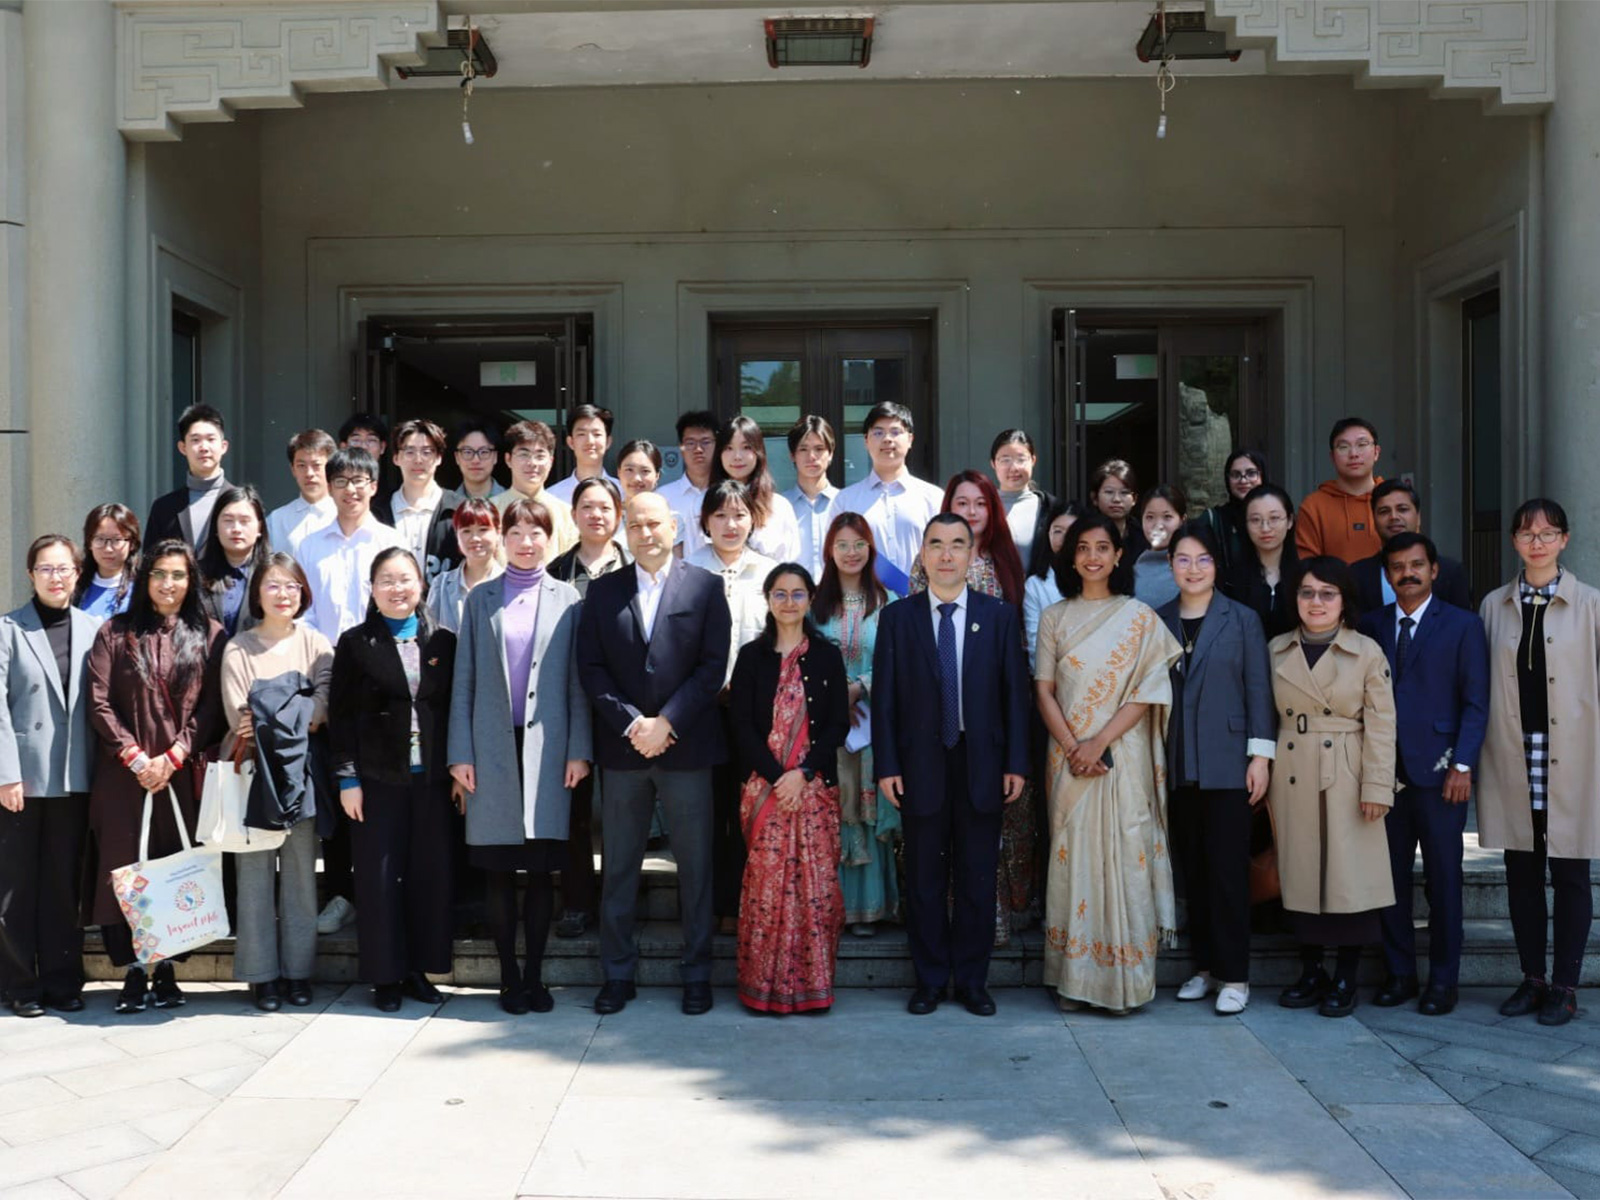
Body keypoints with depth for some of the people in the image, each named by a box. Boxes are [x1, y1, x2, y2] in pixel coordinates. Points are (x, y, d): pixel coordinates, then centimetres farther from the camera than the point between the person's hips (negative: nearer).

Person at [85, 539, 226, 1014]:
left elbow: (211, 707, 1)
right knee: (123, 869, -2)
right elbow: (99, 703, 0)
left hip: (182, 774, 0)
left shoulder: (209, 635, 6)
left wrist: (173, 757, -9)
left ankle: (166, 969, 11)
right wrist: (136, 758, -9)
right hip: (123, 774, 0)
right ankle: (132, 971, 5)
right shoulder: (116, 632, 6)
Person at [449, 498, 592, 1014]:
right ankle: (509, 978, 15)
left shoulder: (566, 598, 6)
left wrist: (579, 750, -3)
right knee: (499, 871, 4)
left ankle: (534, 976, 13)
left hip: (546, 746, -1)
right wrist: (460, 754, 0)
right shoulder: (480, 599, 9)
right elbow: (464, 680, 7)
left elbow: (577, 679, 4)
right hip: (493, 747, 1)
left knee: (542, 868, 2)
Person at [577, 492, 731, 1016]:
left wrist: (665, 723, -11)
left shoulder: (705, 587, 3)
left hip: (686, 746, -2)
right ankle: (617, 973, 19)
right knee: (618, 868, 8)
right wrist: (630, 723, -10)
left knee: (695, 866, 5)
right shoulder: (602, 590, 9)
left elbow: (713, 666, -4)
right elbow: (591, 668, 2)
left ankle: (697, 974, 16)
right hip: (622, 748, 2)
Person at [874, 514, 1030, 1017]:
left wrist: (1016, 764, -3)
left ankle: (972, 981, 18)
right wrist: (886, 765, -4)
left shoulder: (1000, 616, 5)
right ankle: (930, 980, 19)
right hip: (921, 765, 0)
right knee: (925, 879, 7)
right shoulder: (897, 618, 4)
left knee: (978, 879, 6)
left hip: (981, 764, 0)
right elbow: (884, 697, 2)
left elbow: (1015, 693, 3)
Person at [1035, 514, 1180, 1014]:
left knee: (1123, 856, -3)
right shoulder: (1054, 617, 9)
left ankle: (1123, 980, 6)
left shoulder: (1139, 617, 3)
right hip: (1069, 756, 2)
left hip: (1122, 756, -2)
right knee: (1073, 857, 3)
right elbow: (1044, 691, 5)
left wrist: (1100, 743, -12)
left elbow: (1147, 693, -2)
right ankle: (1074, 978, 10)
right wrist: (1072, 747, -9)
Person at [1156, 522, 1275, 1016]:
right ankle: (1205, 966, 18)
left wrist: (1261, 756, -6)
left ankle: (1233, 975, 6)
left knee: (1228, 869, -3)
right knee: (1193, 869, 8)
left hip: (1227, 765, -3)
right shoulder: (1158, 621, 9)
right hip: (1176, 766, 3)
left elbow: (1259, 690, 0)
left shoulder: (1242, 619, 2)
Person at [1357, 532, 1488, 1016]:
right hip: (1384, 772, 3)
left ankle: (1442, 980, 15)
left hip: (1438, 773, -3)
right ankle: (1399, 973, 18)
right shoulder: (1372, 625, 10)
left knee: (1443, 881, 4)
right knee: (1391, 879, 7)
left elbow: (1475, 703, -2)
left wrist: (1462, 765, -9)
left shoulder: (1462, 625, 2)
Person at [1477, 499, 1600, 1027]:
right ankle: (1533, 978, 20)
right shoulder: (1494, 606, 8)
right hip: (1512, 759, 3)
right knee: (1521, 872, 9)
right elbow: (1481, 684, 10)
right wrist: (1475, 750, 5)